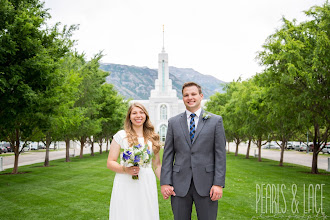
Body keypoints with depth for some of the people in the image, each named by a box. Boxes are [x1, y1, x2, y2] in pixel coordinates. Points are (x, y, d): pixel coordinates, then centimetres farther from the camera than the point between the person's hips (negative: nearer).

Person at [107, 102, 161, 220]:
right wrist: (125, 169, -17)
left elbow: (157, 165, 14)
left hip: (147, 185, 3)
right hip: (125, 185, -3)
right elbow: (110, 163, 0)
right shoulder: (121, 135, 1)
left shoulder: (152, 138, 11)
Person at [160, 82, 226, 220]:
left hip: (206, 185, -1)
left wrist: (219, 184, -7)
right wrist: (165, 182, -2)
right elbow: (168, 154, 5)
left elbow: (220, 155, -1)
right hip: (180, 184, 2)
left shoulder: (215, 121, 3)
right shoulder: (173, 122, 8)